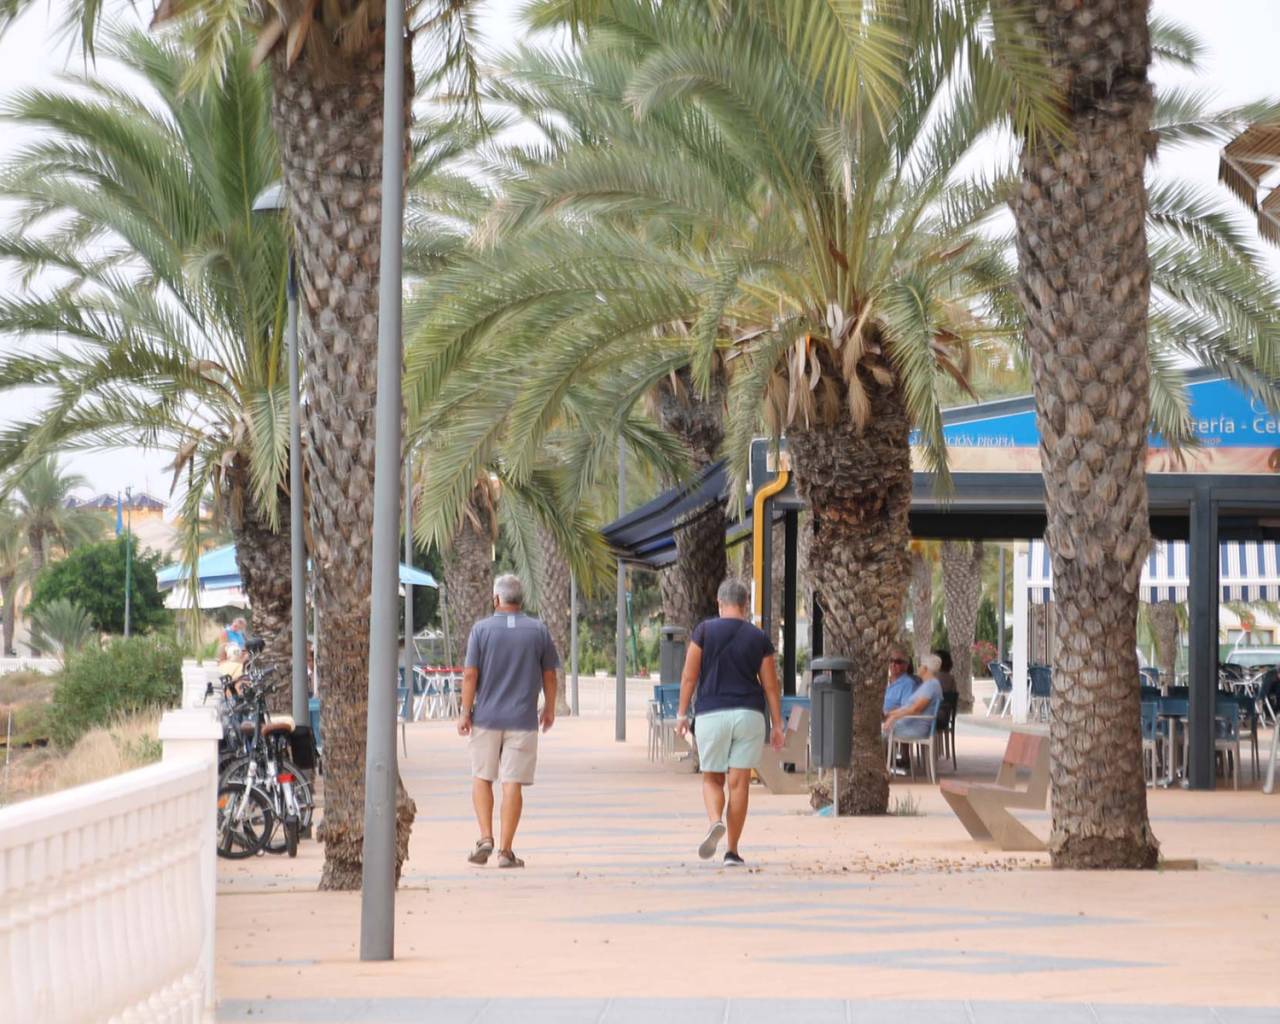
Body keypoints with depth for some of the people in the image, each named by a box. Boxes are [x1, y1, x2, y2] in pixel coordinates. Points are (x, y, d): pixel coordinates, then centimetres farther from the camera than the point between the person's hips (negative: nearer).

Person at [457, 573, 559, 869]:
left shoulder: (481, 629, -3)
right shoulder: (539, 631, 1)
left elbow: (470, 674, -6)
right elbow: (549, 675, 7)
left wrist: (465, 712, -1)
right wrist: (549, 709, 20)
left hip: (486, 716, 0)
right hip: (523, 719, 0)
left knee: (481, 778, 14)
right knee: (512, 784, 0)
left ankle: (485, 837, 1)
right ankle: (506, 850, -1)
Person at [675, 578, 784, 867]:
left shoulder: (704, 631, -1)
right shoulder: (759, 639, 4)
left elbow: (689, 676, -3)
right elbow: (770, 686, 5)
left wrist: (682, 714, 5)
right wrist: (778, 726, 9)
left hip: (712, 714, -1)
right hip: (749, 715, 1)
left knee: (712, 779, 11)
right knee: (739, 783, 3)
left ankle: (715, 821, -19)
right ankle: (732, 851, 3)